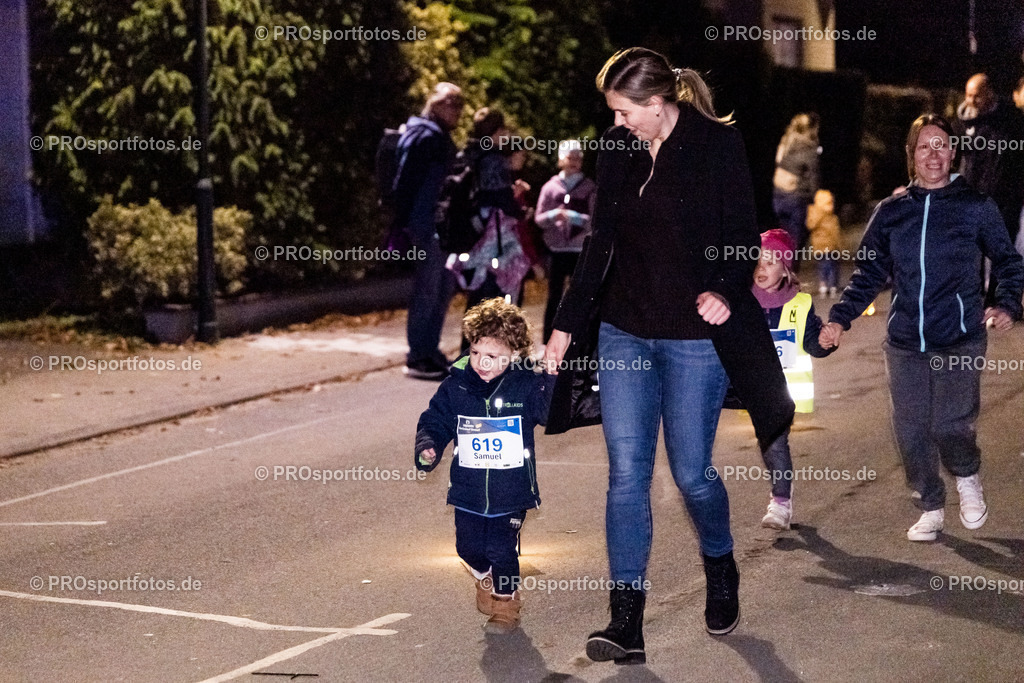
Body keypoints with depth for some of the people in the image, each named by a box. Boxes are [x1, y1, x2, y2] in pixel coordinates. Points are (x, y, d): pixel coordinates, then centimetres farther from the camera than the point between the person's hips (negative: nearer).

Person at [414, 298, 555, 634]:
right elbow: (434, 421, 5)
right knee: (469, 548, 12)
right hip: (468, 490, 3)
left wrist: (553, 379, -30)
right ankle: (486, 579, 46)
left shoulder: (527, 384, -10)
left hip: (511, 491, -3)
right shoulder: (456, 385, -3)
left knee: (502, 550, -3)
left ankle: (506, 604, 22)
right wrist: (427, 449, -12)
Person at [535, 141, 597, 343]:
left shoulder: (590, 188, 3)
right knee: (554, 298, 4)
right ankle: (547, 343, 9)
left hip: (581, 251, -1)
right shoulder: (550, 187, 7)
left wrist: (574, 217, -18)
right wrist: (553, 215, -15)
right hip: (557, 251, 1)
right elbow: (539, 219, 6)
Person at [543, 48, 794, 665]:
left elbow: (744, 237, -5)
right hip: (624, 331, 4)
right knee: (626, 472, -2)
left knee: (691, 472, 2)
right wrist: (567, 324, 12)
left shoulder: (718, 145, -7)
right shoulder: (617, 150, 7)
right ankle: (627, 623, -1)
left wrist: (724, 292, -23)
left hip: (695, 336, -4)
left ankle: (721, 571, 34)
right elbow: (601, 244, 13)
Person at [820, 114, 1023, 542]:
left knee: (951, 426, -14)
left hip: (960, 342, -3)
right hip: (905, 343, 3)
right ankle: (931, 509, 22)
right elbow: (868, 274, 15)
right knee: (911, 431, 2)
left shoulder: (975, 207, 3)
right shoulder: (891, 212, 10)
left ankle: (967, 477, 19)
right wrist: (840, 317, 3)